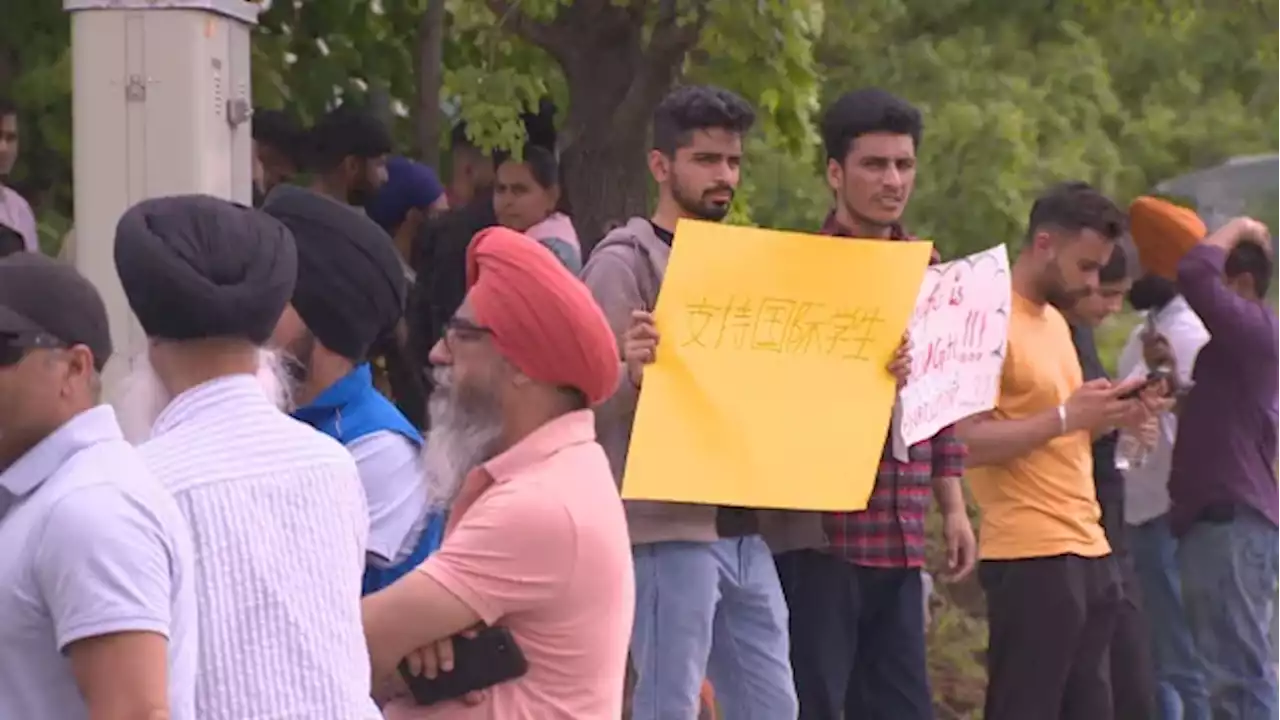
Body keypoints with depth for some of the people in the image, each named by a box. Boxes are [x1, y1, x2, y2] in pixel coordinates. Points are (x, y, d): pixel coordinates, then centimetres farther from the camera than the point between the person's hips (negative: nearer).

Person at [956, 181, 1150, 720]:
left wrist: (1106, 415, 7)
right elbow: (965, 443, -19)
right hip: (1031, 557, -9)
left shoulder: (1054, 320, 18)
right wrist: (1065, 417, -21)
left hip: (1088, 552, 9)